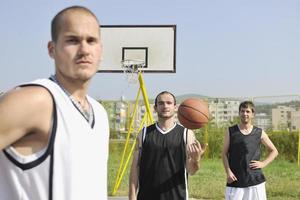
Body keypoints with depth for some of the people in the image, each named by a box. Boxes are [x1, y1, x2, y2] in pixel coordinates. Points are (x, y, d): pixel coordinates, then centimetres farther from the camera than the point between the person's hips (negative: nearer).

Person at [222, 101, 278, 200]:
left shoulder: (259, 133, 4)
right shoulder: (231, 131, 2)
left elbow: (274, 151, 14)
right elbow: (224, 154, 3)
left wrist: (263, 163, -1)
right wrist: (228, 172, -10)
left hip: (256, 180, 1)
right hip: (235, 180, -1)